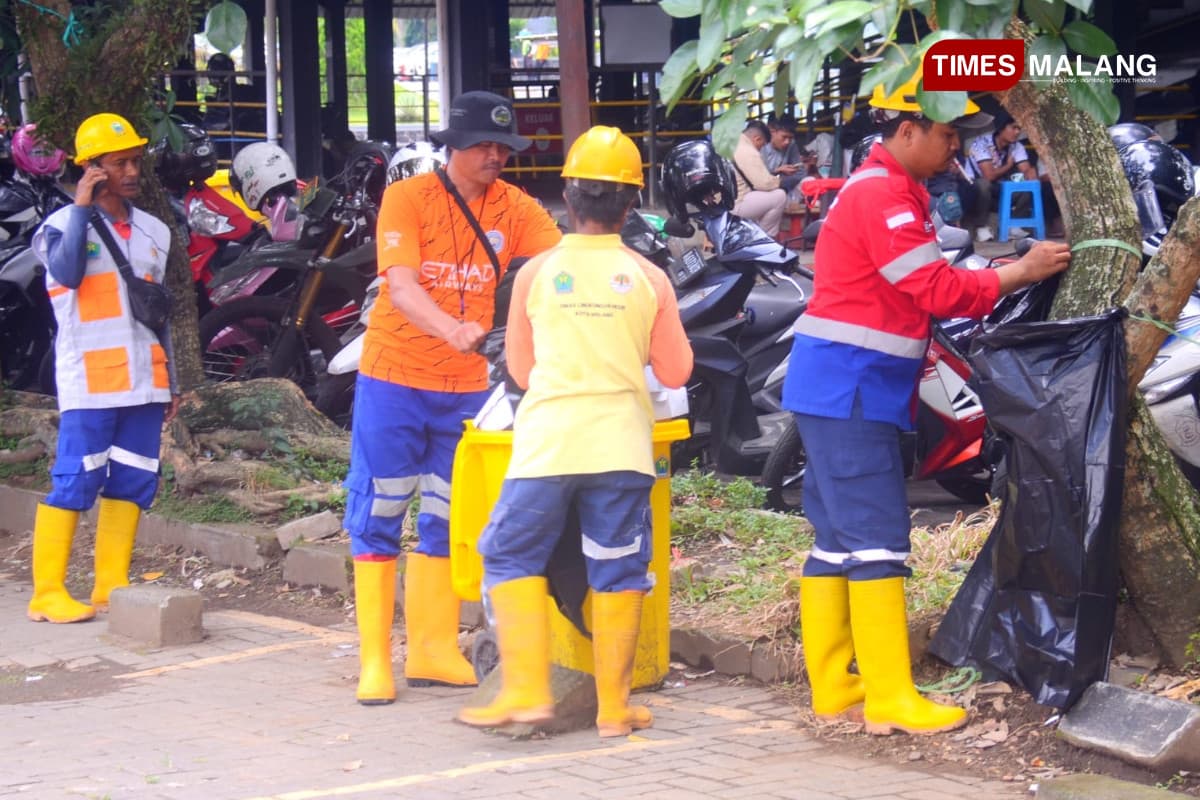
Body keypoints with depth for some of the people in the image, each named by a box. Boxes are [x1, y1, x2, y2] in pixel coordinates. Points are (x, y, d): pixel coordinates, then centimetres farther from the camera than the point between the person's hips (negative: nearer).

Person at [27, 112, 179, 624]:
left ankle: (111, 587, 14)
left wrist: (171, 380, 19)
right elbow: (67, 273, -24)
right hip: (90, 384, -6)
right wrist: (81, 206, -19)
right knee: (76, 482, -8)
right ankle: (47, 593, -5)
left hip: (144, 382, 6)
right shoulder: (66, 225, -3)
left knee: (133, 482, 6)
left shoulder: (153, 232, 15)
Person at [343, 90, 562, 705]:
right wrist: (452, 329, -40)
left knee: (446, 522, 10)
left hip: (465, 385, 4)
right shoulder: (408, 198, -10)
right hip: (395, 377, -3)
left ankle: (433, 651, 20)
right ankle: (374, 660, 5)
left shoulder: (514, 208, 0)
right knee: (377, 517, -1)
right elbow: (401, 288, -22)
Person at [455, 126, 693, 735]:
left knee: (512, 557, 10)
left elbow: (520, 368, 12)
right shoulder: (648, 278, 1)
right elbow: (675, 371, 7)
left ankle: (526, 691, 2)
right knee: (618, 571, 9)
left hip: (547, 441, -1)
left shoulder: (537, 272, 1)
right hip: (622, 445, 1)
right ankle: (614, 705, 12)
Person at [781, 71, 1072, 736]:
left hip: (850, 392, 11)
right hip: (849, 389, -11)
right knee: (877, 540, -10)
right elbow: (939, 291, -17)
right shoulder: (881, 195, -15)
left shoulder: (891, 192, 18)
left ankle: (832, 686, 15)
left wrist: (1018, 270, 7)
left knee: (838, 538, 11)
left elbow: (926, 290, 15)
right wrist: (1021, 273, -7)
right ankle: (891, 700, -9)